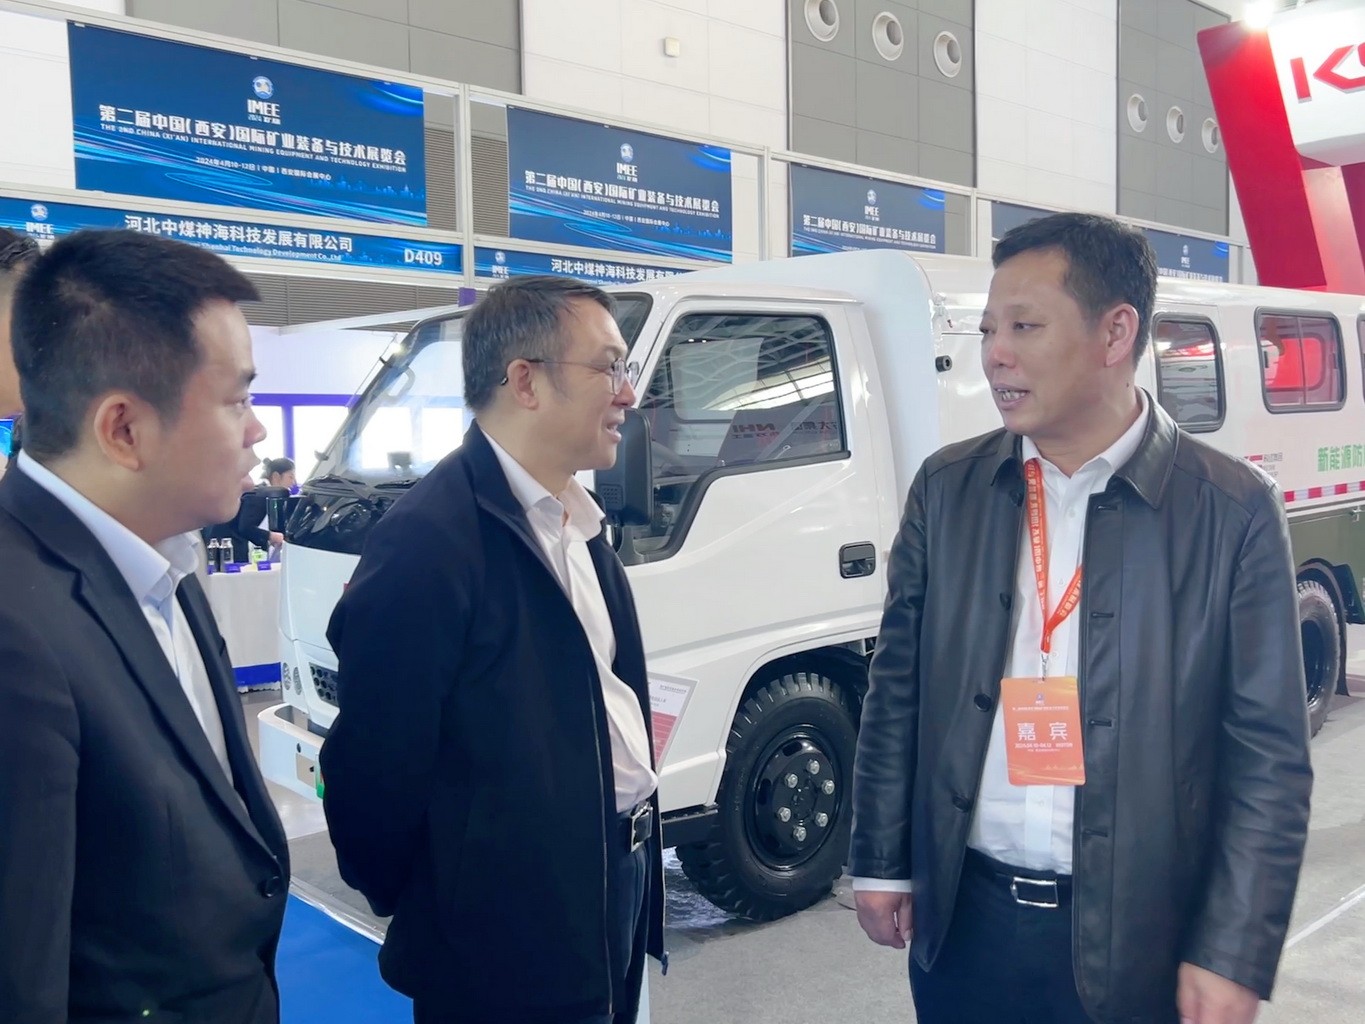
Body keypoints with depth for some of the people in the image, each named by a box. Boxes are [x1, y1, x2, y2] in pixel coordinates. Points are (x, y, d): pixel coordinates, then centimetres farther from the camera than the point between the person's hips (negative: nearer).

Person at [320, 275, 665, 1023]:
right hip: (512, 932, -9)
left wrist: (634, 852, 10)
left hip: (616, 876, 9)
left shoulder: (575, 523, 9)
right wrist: (416, 908, -4)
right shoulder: (432, 538, -21)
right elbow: (376, 758, -18)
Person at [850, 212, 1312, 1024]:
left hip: (1137, 942, -2)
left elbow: (1271, 754, -7)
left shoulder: (1233, 510, -9)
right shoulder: (946, 488, 0)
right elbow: (897, 690, 4)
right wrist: (882, 862, 6)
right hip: (962, 922, 3)